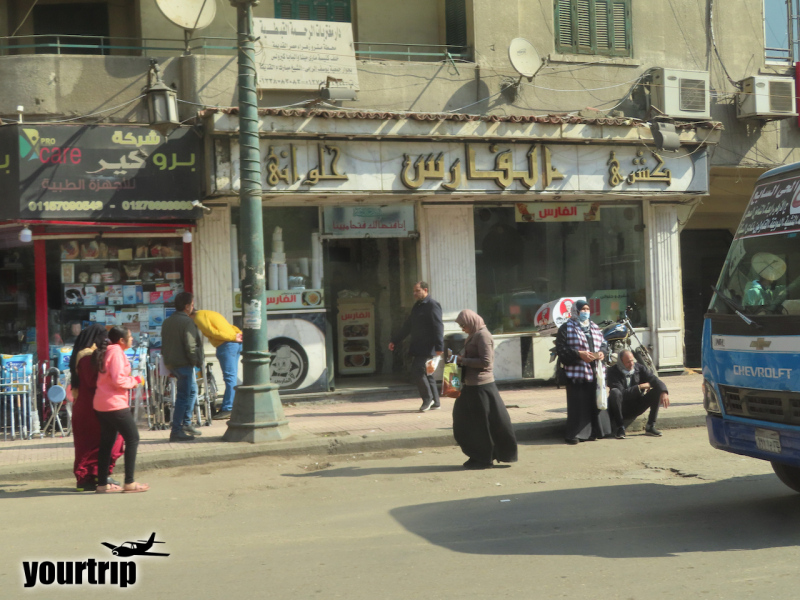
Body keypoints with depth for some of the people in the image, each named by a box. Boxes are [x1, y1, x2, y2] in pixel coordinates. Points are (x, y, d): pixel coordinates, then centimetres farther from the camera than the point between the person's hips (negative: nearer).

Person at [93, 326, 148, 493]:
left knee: (107, 443, 12)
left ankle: (102, 484, 15)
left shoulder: (107, 351, 16)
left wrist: (132, 380, 10)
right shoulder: (116, 351, -13)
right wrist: (134, 381, -5)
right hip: (115, 404, -10)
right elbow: (118, 379, -20)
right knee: (132, 439, -3)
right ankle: (129, 483, -2)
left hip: (102, 404, 10)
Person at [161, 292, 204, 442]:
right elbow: (190, 347, -20)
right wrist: (197, 361, -9)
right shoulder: (187, 322, -16)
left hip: (170, 363, 9)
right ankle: (176, 431, -4)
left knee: (192, 390, 21)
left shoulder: (167, 321, 11)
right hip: (183, 363, -9)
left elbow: (164, 344, 18)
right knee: (183, 397, -4)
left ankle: (186, 423, 24)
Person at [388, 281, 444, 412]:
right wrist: (395, 341, 24)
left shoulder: (432, 305, -10)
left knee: (417, 371, -13)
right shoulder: (416, 306, 18)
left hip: (427, 348, -9)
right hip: (417, 347, 9)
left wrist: (439, 347, -26)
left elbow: (438, 327, -18)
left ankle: (428, 399, 1)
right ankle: (435, 403, 16)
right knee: (426, 373, 10)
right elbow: (407, 327, 25)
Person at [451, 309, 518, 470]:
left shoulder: (483, 336, -15)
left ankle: (484, 459, 9)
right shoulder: (474, 335, 14)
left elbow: (486, 361, -20)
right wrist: (461, 357, 5)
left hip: (481, 386, -10)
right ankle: (477, 456, 23)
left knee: (481, 423, 0)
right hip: (472, 384, 10)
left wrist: (463, 360, -15)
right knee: (465, 421, 14)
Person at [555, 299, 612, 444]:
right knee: (578, 403, -8)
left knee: (596, 402, 6)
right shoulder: (566, 328, 0)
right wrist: (579, 354, -16)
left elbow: (604, 343, 23)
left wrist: (602, 352, 1)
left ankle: (593, 432, 16)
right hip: (577, 372, -6)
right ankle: (574, 434, -3)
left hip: (596, 371, 6)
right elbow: (560, 349, -7)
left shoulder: (595, 328, 20)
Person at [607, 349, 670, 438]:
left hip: (636, 407, 5)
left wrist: (664, 392, -33)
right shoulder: (613, 372, -16)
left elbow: (656, 381, -12)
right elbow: (622, 393, -27)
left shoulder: (639, 368, -2)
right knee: (615, 392, -35)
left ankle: (650, 426, -7)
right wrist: (640, 387, -23)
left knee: (657, 391, -12)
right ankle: (620, 428, -24)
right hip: (622, 409, -4)